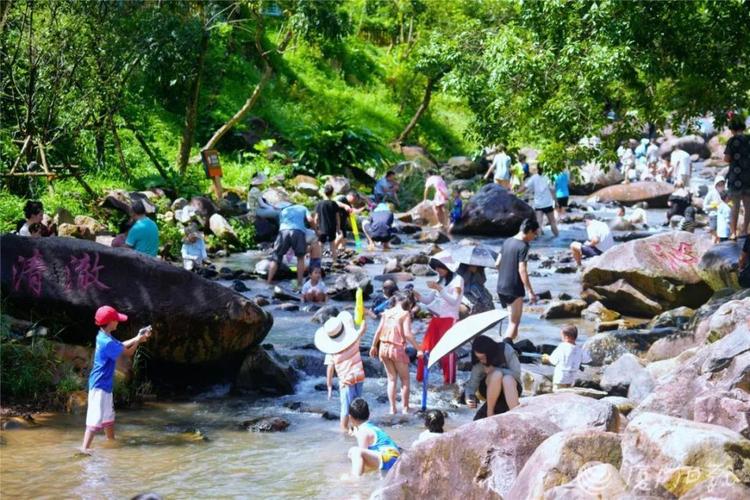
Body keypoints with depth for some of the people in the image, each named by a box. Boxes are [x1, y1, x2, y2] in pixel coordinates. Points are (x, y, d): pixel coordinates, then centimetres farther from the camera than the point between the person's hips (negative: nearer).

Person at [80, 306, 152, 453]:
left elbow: (121, 345, 22)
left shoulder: (104, 337, 7)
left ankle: (111, 443, 39)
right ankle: (85, 448, -20)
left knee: (109, 415, 24)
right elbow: (128, 352, -15)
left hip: (105, 384, 10)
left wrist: (138, 337, 14)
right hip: (100, 385, -10)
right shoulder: (107, 342, -25)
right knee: (96, 418, -15)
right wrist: (139, 340, 1)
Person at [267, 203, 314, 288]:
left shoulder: (283, 211, 36)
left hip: (284, 231, 1)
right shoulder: (302, 208, 30)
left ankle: (269, 282, -2)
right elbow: (310, 220, 11)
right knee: (300, 257, 15)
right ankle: (299, 283, 10)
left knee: (275, 258, 6)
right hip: (299, 231, -1)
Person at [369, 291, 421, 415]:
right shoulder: (405, 314, -9)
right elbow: (407, 334, -18)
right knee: (405, 379, 11)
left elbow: (378, 331, 5)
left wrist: (374, 346, 18)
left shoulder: (387, 313, 6)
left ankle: (392, 408, 14)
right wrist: (418, 349, -15)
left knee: (392, 379, 16)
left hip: (384, 348, 5)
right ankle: (405, 408, 11)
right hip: (397, 349, -5)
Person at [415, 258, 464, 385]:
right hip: (435, 318, 7)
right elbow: (428, 300, 15)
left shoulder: (457, 279, -3)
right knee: (425, 348, 2)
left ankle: (449, 381, 0)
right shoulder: (440, 281, 16)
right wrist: (417, 295, -4)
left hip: (449, 319, -7)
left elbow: (454, 300, -13)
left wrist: (439, 289, -20)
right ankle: (420, 378, 7)